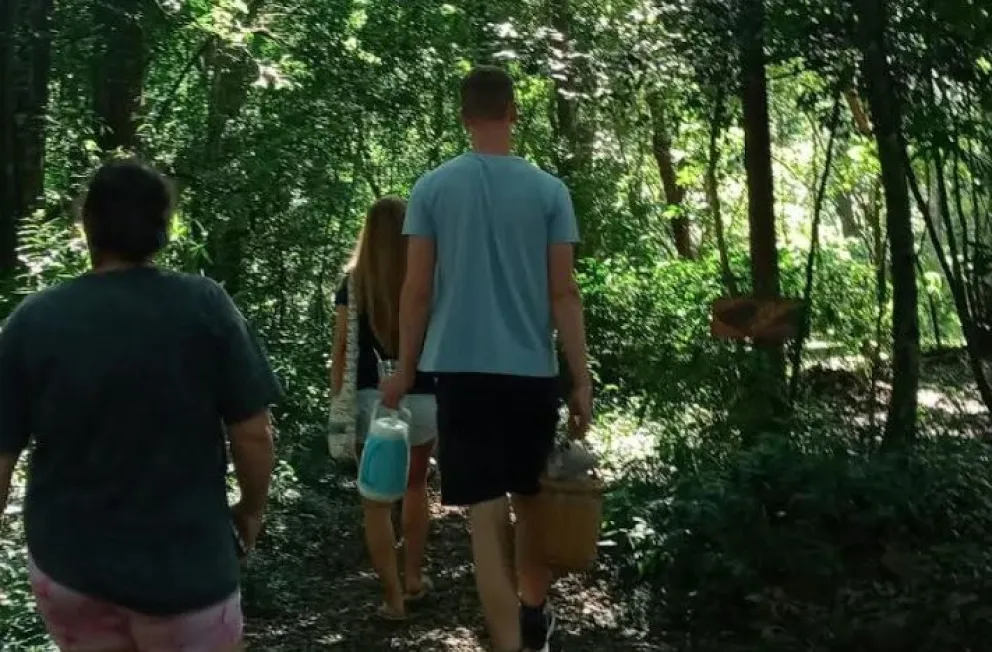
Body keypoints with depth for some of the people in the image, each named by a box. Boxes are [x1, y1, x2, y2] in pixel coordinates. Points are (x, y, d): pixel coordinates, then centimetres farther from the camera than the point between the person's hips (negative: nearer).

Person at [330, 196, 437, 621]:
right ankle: (414, 579, 32)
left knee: (376, 500, 10)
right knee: (415, 485, 25)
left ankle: (393, 598, 11)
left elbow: (341, 351, -2)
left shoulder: (353, 284, -3)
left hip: (371, 402, -1)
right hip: (423, 401, 1)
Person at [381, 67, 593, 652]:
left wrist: (405, 370, 9)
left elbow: (417, 291, -1)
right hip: (532, 370, 2)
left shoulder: (433, 188, -1)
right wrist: (582, 379, 1)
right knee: (531, 500, 19)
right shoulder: (548, 190, 0)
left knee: (486, 514, -1)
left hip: (461, 369, -1)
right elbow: (563, 293, -3)